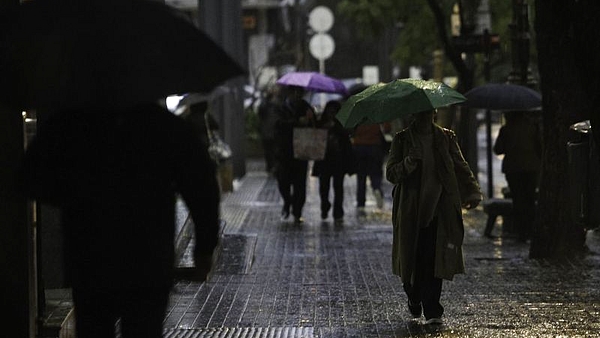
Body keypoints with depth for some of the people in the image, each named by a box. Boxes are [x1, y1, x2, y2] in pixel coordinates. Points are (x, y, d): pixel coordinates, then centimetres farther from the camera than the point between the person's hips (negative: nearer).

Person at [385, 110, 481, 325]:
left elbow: (461, 167, 6)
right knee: (413, 260, 4)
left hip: (439, 210, 0)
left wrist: (472, 192, -10)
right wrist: (409, 162, -20)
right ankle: (414, 299, 32)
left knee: (434, 262, -8)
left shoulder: (446, 138, 9)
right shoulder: (402, 140, 5)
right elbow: (390, 174, -1)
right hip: (411, 212, 0)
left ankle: (431, 311, -5)